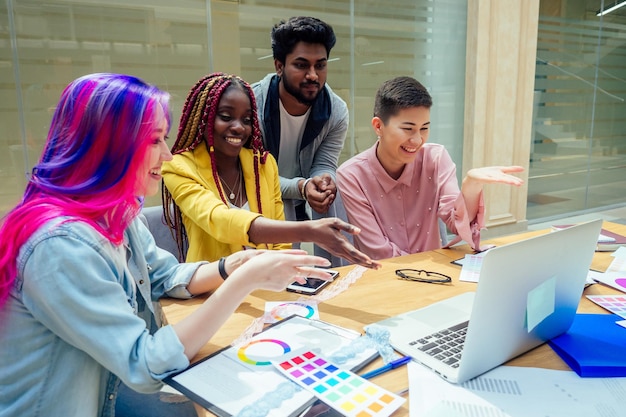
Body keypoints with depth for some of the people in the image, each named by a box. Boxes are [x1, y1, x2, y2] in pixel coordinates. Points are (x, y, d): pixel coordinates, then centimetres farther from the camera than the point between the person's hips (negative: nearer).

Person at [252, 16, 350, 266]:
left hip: (308, 191, 3)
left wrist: (323, 180, -38)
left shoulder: (337, 111, -14)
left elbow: (324, 166, -12)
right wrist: (300, 187, -40)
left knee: (332, 191, -26)